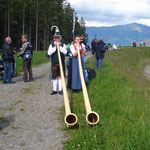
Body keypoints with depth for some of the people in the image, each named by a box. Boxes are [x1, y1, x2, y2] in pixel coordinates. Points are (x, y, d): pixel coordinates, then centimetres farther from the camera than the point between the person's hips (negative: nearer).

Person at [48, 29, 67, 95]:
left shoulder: (63, 45, 5)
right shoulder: (51, 45, 5)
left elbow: (65, 52, -11)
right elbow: (49, 53, -9)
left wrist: (59, 47, -18)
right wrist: (55, 47, -15)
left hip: (61, 63, 0)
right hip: (54, 63, 0)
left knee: (61, 76, 3)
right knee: (54, 77, 5)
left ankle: (60, 90, 11)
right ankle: (54, 90, 14)